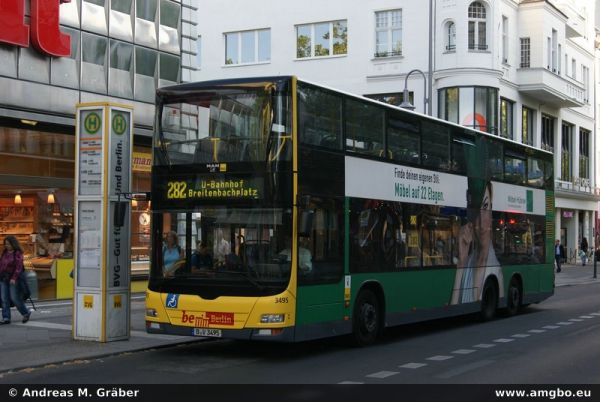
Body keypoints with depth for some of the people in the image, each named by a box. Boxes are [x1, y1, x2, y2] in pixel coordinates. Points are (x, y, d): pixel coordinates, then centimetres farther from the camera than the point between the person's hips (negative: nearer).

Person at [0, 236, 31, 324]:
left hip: (13, 279, -6)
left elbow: (18, 267, -15)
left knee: (14, 298, -5)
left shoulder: (18, 253, -8)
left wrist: (14, 278, -23)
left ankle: (26, 313, 14)